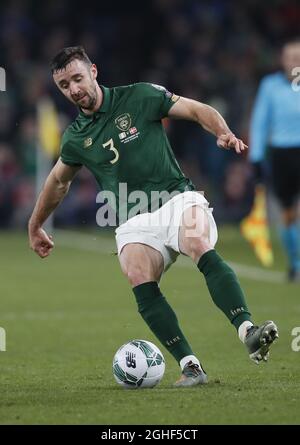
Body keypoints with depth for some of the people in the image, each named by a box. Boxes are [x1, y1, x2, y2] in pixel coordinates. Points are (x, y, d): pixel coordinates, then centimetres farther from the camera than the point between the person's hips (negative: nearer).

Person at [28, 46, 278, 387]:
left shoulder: (139, 97, 3)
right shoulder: (75, 138, 13)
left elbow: (197, 111, 4)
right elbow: (58, 182, 31)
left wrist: (224, 133, -15)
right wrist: (35, 226, 40)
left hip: (176, 200, -2)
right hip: (134, 224, 2)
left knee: (201, 248, -34)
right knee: (139, 278, -29)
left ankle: (248, 332, -46)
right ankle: (190, 366, -32)